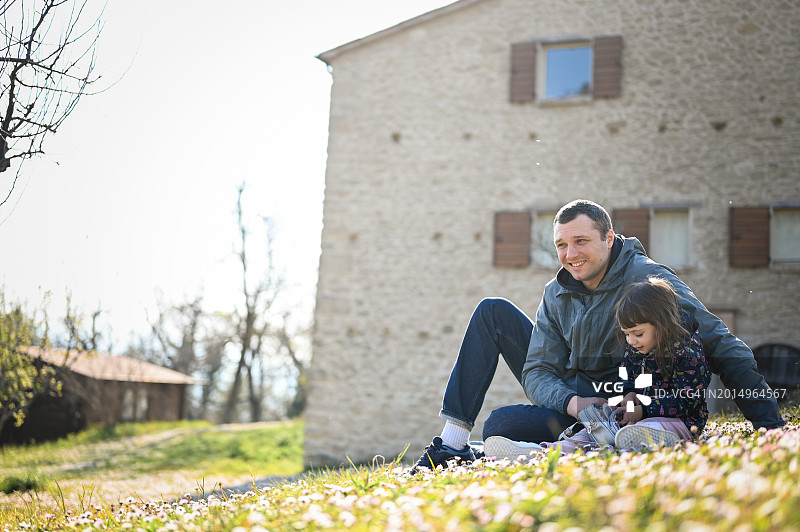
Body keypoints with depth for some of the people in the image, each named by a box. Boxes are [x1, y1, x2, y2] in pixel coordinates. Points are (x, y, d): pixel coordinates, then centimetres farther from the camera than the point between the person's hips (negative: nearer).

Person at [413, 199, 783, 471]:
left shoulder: (648, 280, -18)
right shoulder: (557, 295, -1)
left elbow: (721, 345, -19)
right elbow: (537, 372, -5)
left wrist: (770, 424, -25)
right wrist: (570, 402, -28)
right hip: (564, 395, 6)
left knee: (500, 425, -30)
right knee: (493, 312, -5)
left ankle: (469, 457, 8)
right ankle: (453, 440, -9)